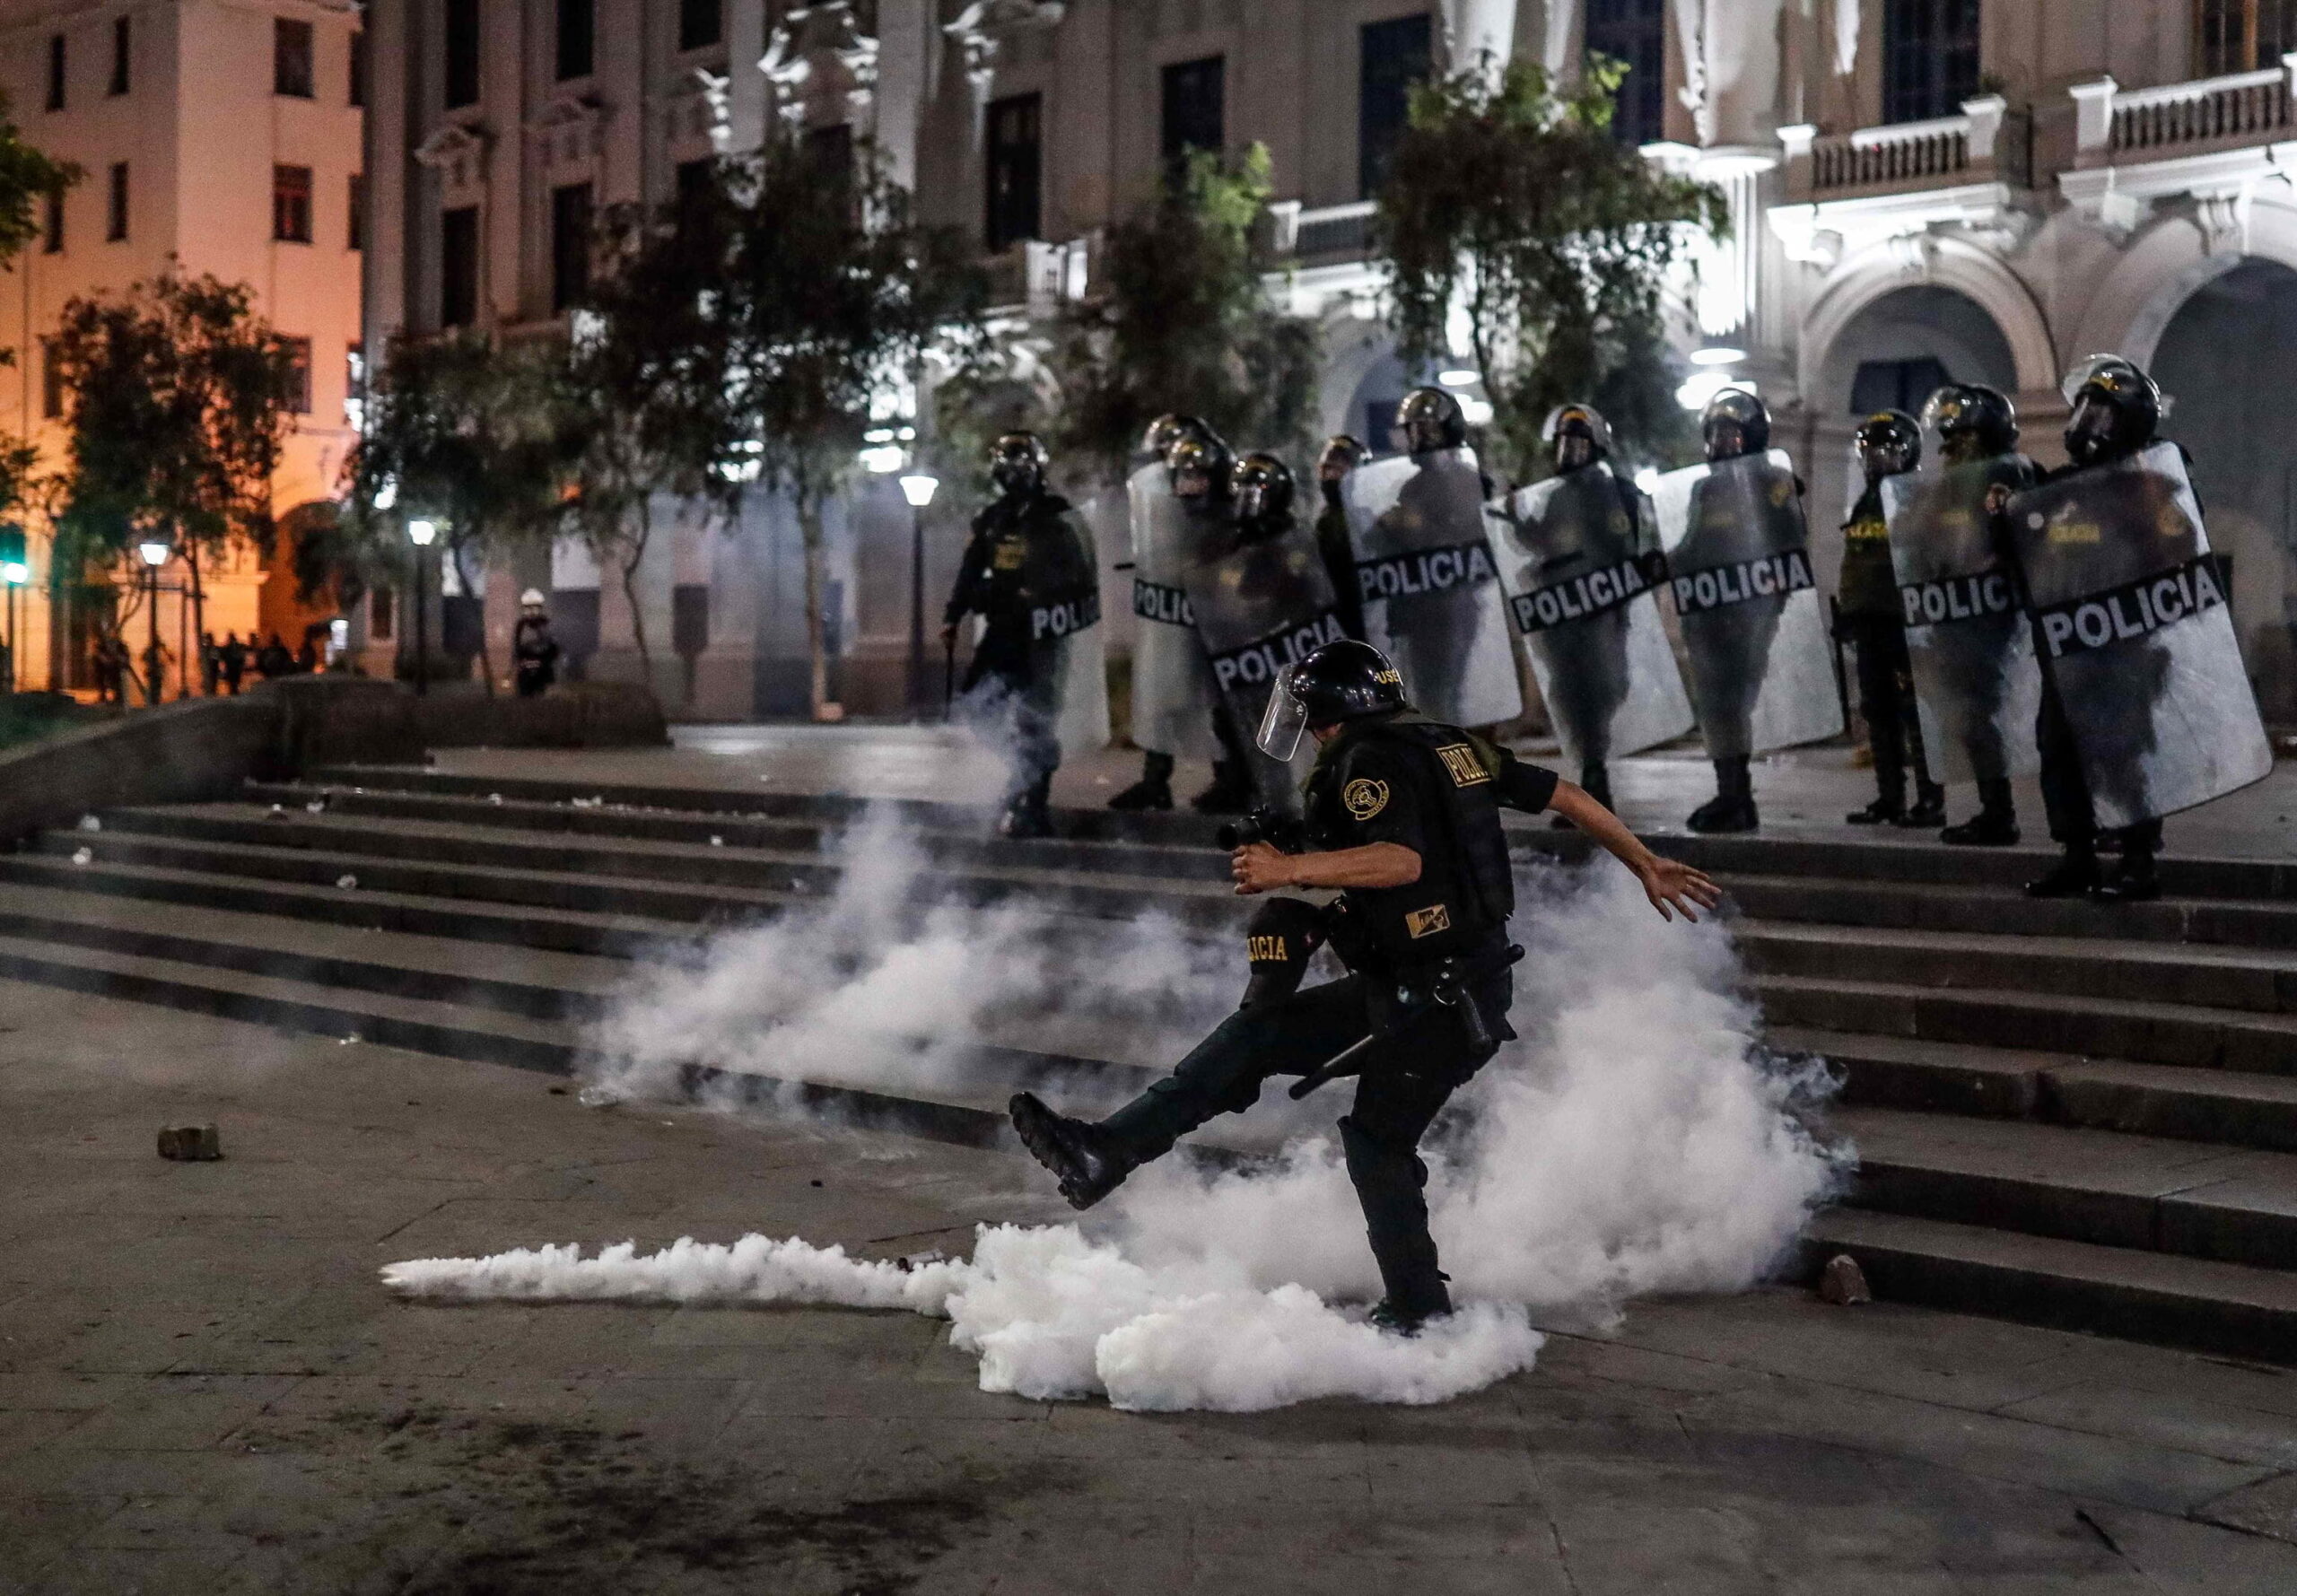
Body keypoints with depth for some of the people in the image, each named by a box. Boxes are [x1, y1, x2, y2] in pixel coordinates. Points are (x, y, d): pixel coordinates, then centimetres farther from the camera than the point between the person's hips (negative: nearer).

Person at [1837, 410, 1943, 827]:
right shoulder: (1863, 507, 18)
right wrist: (1846, 610, 18)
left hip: (1907, 621, -8)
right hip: (1871, 621, 8)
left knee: (1915, 710, -7)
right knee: (1878, 711, 10)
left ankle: (1931, 800, -4)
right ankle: (1889, 797, 16)